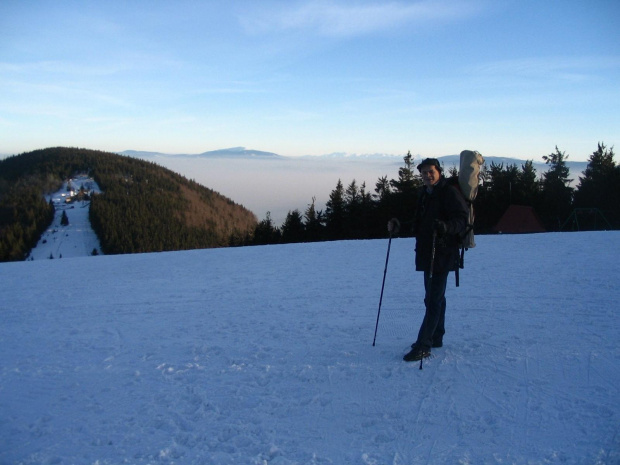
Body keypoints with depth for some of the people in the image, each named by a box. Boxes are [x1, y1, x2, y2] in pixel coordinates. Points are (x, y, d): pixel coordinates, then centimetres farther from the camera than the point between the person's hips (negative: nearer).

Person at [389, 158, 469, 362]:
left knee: (433, 299, -8)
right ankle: (435, 338, 30)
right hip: (427, 253, 9)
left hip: (442, 254, -9)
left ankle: (423, 346, -6)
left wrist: (446, 227, -36)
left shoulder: (449, 192, -10)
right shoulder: (423, 194, 16)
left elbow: (463, 219, -17)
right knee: (435, 297, 17)